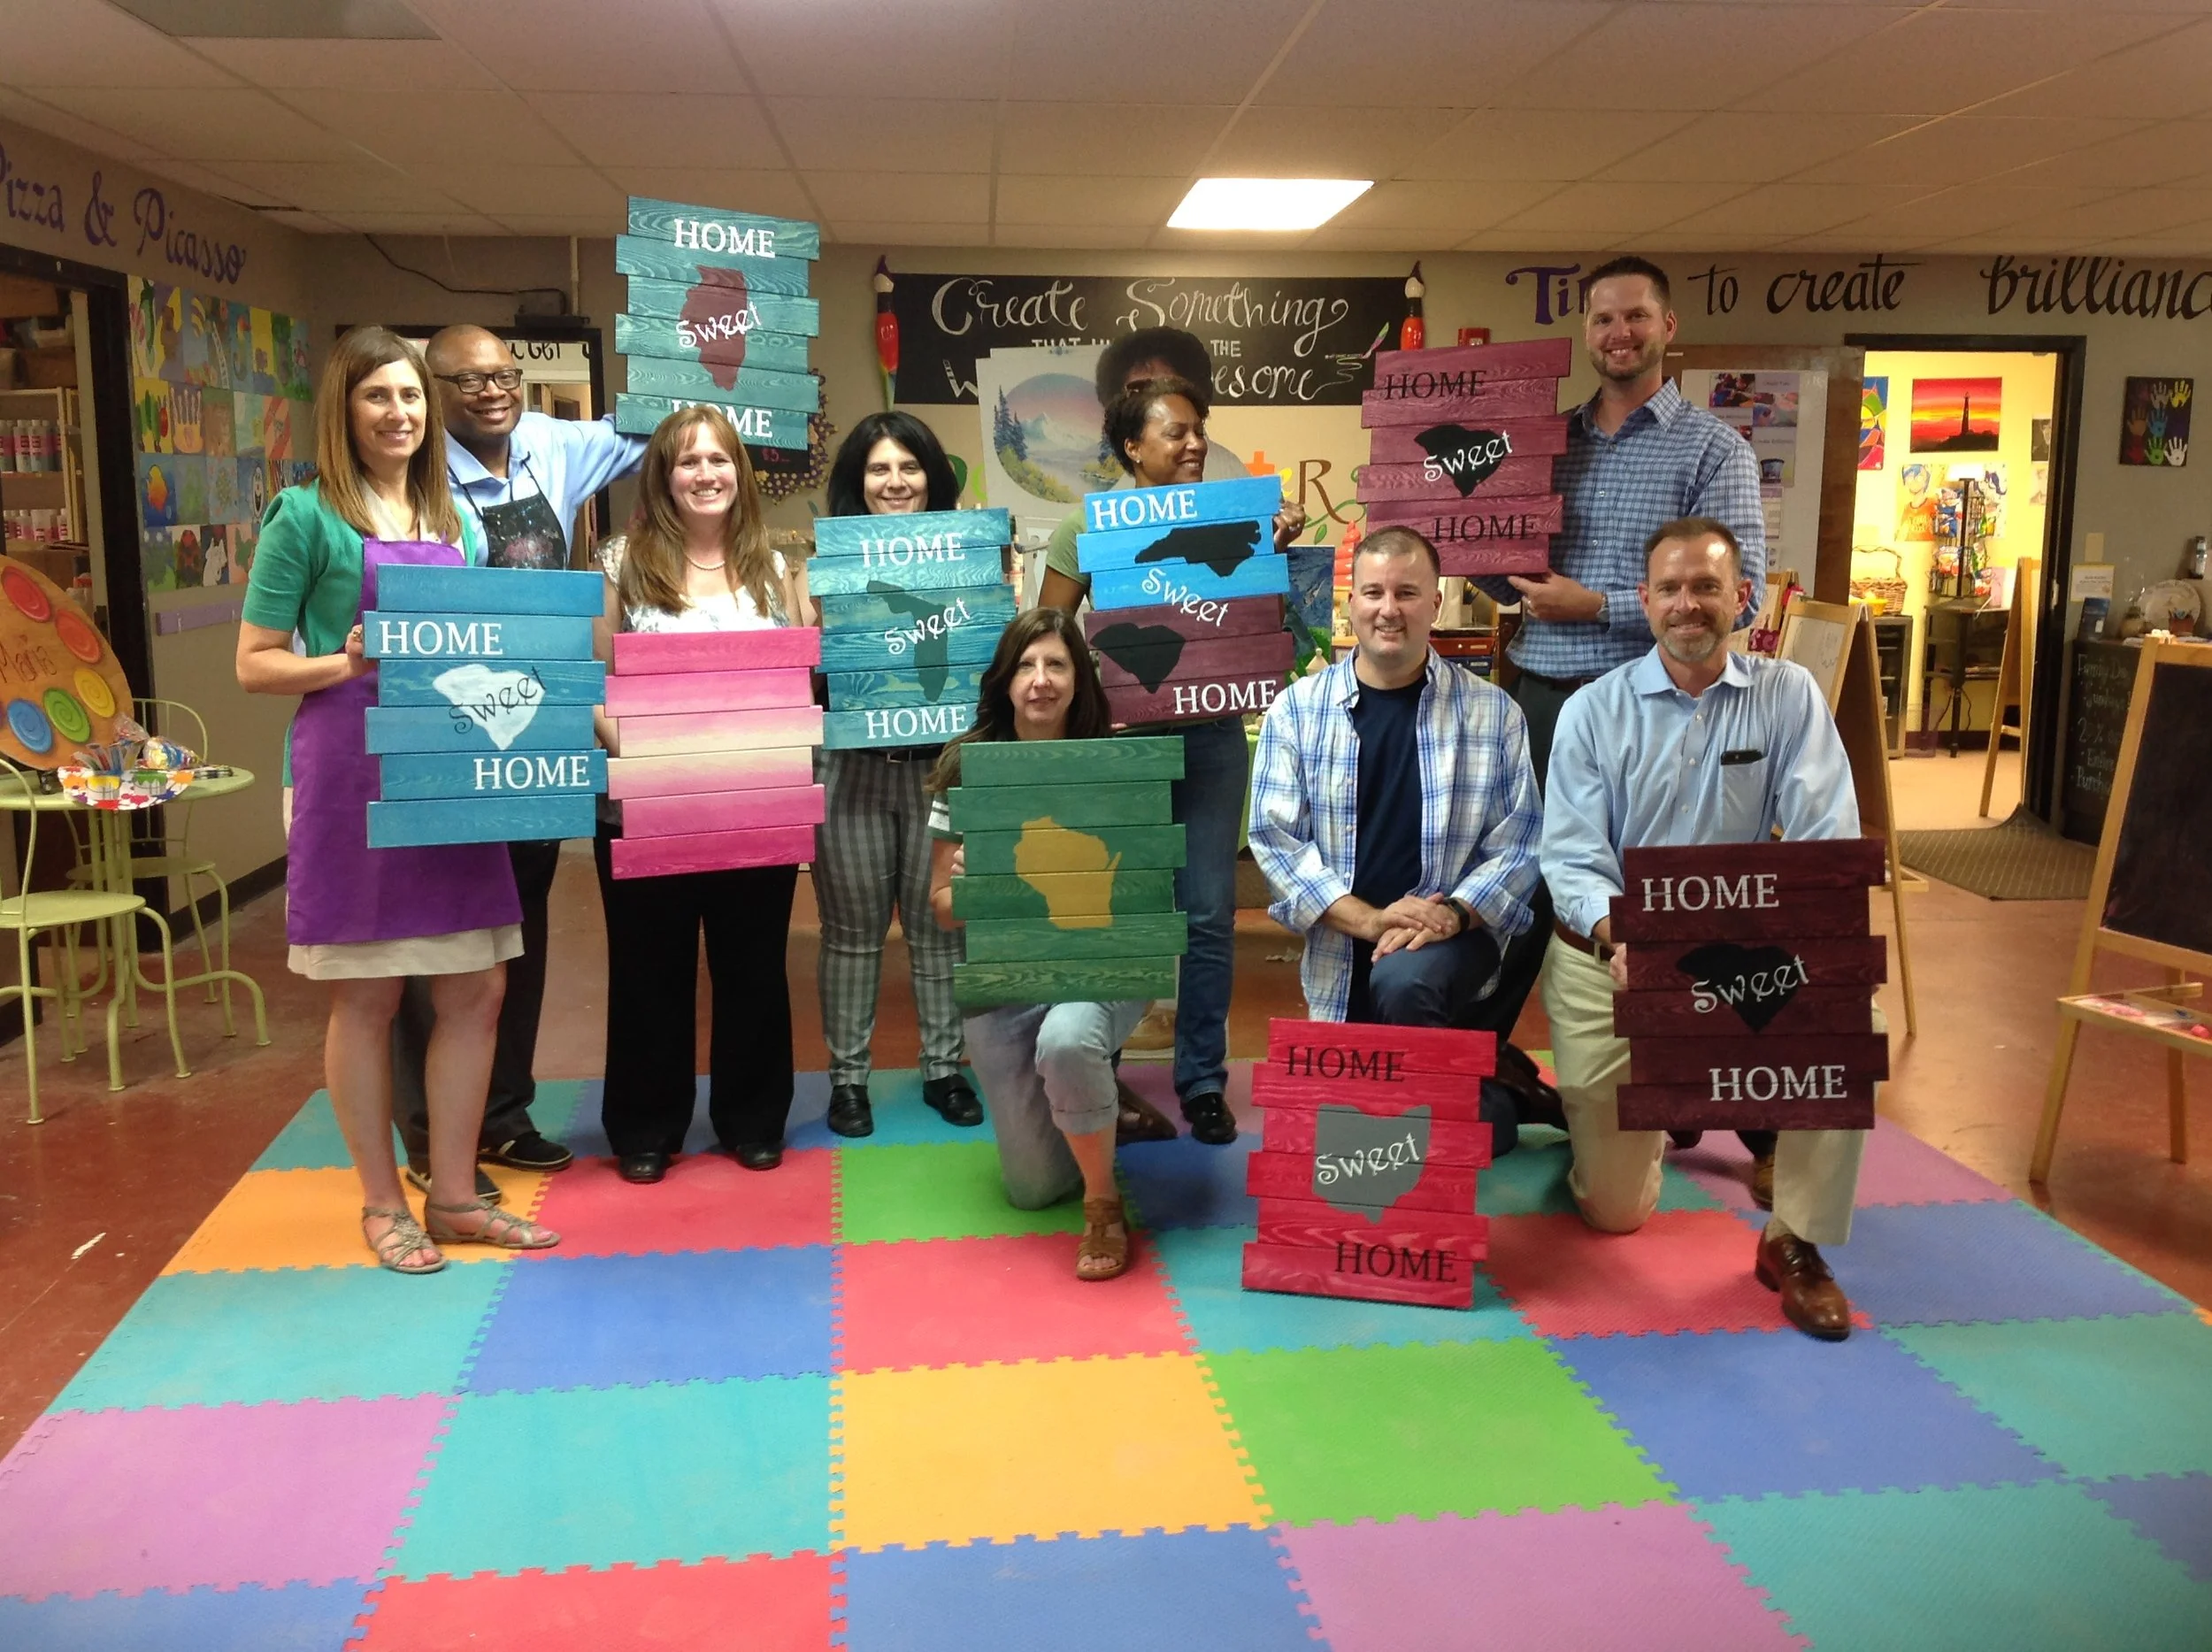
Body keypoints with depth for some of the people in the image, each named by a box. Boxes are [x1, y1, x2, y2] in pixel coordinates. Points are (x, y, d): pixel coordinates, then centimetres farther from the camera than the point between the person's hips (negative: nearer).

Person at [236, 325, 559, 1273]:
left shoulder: (451, 521, 15)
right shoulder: (307, 517, -2)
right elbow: (254, 664, -3)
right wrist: (346, 663, -19)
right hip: (351, 774, -6)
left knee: (475, 987, 6)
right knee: (365, 997, 4)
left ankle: (453, 1195, 19)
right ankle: (382, 1203, 18)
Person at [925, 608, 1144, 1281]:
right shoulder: (967, 767, -3)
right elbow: (944, 904, 2)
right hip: (1002, 978, 2)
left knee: (1066, 1043, -40)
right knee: (1034, 1188, 5)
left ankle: (1105, 1205, -13)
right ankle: (1092, 1108, 41)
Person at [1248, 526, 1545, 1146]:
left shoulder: (1492, 712, -1)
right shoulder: (1296, 710, -1)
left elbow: (1517, 841, -2)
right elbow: (1276, 837, -6)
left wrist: (1454, 914, -20)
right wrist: (1371, 920, -18)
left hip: (1453, 938, -2)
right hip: (1340, 961, 2)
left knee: (1403, 979, -35)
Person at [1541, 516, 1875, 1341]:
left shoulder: (1788, 696, -2)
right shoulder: (1593, 711, -3)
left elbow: (1827, 842, -11)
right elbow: (1572, 858, -11)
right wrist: (1616, 931, -33)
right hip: (1609, 961, 0)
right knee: (1615, 1211, 4)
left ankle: (1795, 1243, -9)